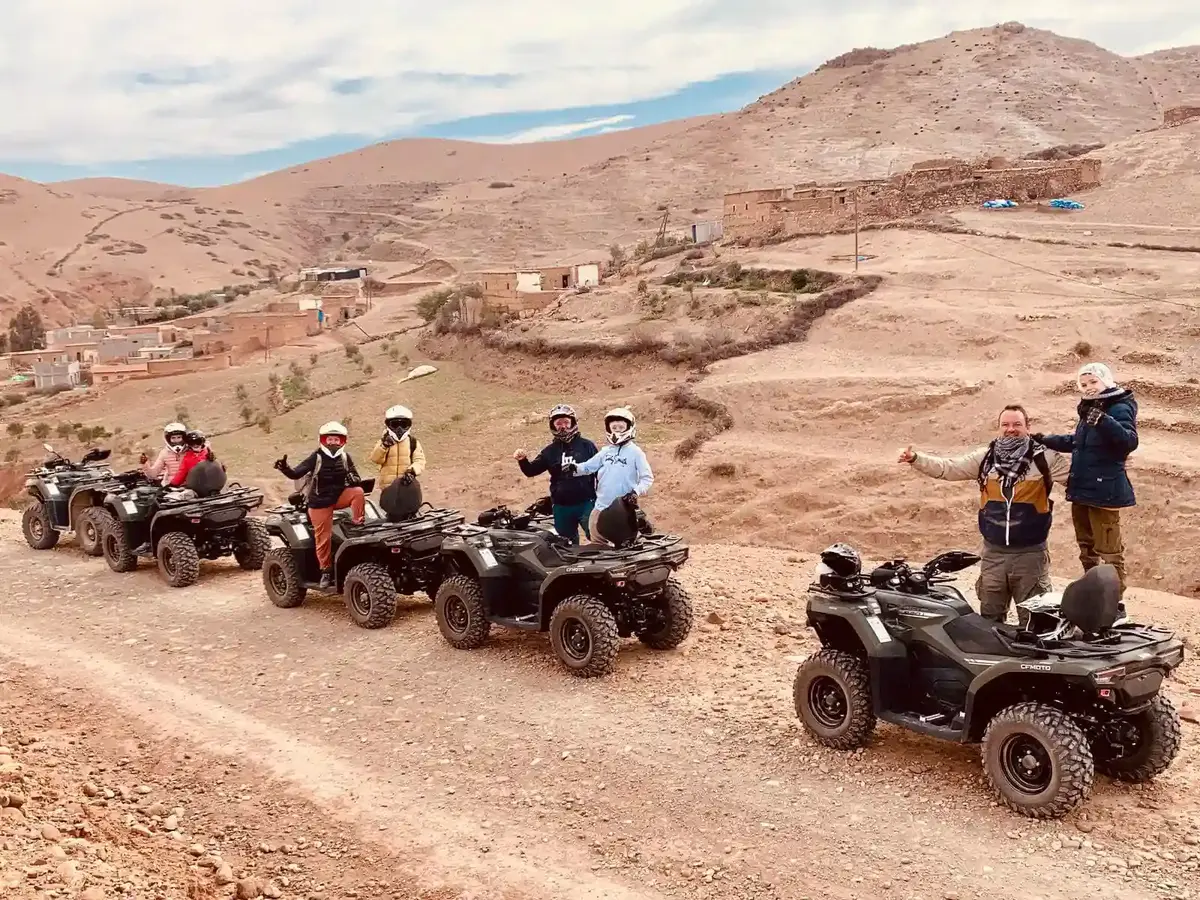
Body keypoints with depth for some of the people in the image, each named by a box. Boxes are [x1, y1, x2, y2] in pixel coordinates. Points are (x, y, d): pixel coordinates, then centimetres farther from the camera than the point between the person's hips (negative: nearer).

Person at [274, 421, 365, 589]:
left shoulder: (345, 457, 0)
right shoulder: (316, 458, -11)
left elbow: (355, 477, 7)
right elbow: (296, 474, -17)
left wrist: (353, 479, -18)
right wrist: (284, 468, -38)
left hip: (340, 496, 3)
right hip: (320, 501, -3)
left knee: (358, 492, -26)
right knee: (323, 537, 0)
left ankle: (358, 526, -15)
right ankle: (326, 570, 14)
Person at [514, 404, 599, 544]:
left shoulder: (586, 446, 1)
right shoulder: (550, 451, 9)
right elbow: (531, 471, 8)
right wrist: (523, 460, -13)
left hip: (586, 504, -3)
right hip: (561, 507, 3)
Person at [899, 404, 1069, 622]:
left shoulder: (1044, 458, -5)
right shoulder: (984, 457, 3)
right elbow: (947, 468, 2)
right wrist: (916, 459, -9)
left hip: (1030, 553, -3)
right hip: (993, 552, 3)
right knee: (990, 616, 14)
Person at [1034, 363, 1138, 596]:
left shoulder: (1120, 408, -13)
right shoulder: (1089, 409, 13)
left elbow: (1130, 441, -31)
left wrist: (1104, 420, -44)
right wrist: (1045, 440, 19)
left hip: (1104, 490, -9)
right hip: (1082, 489, 9)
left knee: (1108, 550, -6)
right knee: (1086, 548, 20)